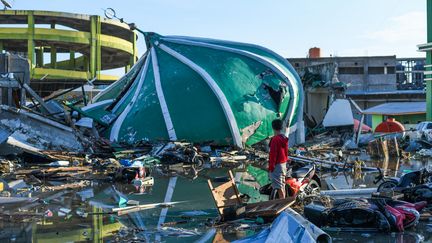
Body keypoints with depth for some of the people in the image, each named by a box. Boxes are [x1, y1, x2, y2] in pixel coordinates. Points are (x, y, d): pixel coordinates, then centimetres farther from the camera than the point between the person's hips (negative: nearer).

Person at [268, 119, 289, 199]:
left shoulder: (275, 139, -19)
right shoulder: (284, 138, 8)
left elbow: (273, 153, -18)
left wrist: (271, 166, -14)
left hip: (277, 165, -9)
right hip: (284, 163, 9)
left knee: (278, 186, -8)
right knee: (282, 184, 18)